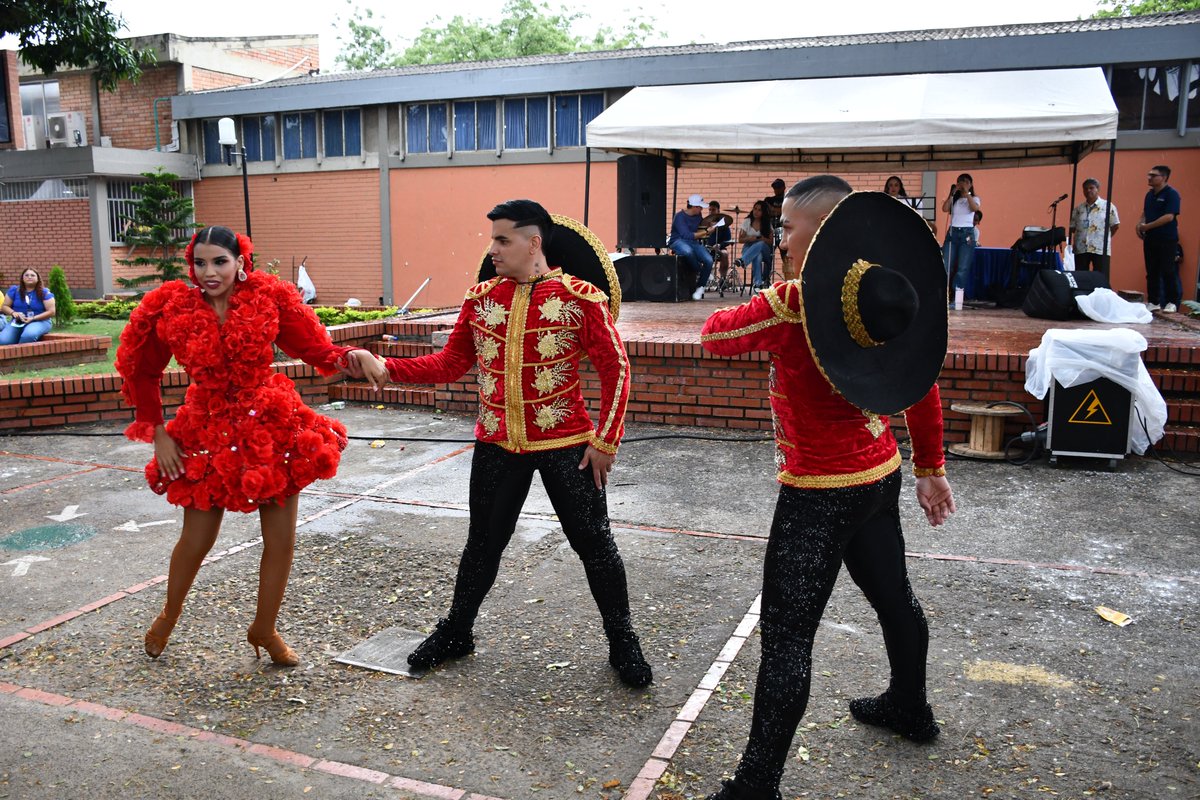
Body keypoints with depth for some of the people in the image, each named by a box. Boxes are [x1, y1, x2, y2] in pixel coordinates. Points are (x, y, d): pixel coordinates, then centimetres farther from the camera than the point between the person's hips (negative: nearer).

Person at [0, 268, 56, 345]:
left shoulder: (44, 293, 0)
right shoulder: (14, 290, 9)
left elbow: (51, 312, -6)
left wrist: (33, 318, -18)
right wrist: (14, 313, -13)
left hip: (40, 321, -3)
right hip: (17, 322, 3)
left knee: (28, 335, -39)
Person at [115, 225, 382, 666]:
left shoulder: (269, 297, -9)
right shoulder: (169, 308, -7)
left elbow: (314, 347, -5)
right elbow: (140, 372, 6)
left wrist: (349, 356, -26)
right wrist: (157, 432, 4)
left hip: (271, 425, 0)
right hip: (209, 431, 0)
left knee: (281, 538, 4)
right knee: (197, 538, 10)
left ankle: (264, 628, 28)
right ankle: (168, 618, 41)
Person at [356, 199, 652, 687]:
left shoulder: (581, 298, -10)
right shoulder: (481, 298, 3)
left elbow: (615, 370, -8)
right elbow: (449, 364, 5)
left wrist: (606, 441, -10)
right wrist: (386, 368, -7)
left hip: (566, 445, -3)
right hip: (497, 445, 4)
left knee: (593, 542, 6)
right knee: (483, 543, 16)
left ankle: (622, 641, 25)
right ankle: (456, 632, 37)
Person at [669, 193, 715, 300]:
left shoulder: (698, 215, 9)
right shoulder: (680, 216, -13)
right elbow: (686, 235, -25)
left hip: (693, 242, 6)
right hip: (678, 241, -6)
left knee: (709, 260, -22)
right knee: (688, 251, -44)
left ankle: (700, 287, -7)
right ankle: (699, 272, -13)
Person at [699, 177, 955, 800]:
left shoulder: (793, 303, -21)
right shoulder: (886, 293, 2)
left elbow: (714, 334, -9)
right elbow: (923, 384, 8)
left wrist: (770, 307, 9)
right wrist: (931, 468, 17)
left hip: (819, 494, -9)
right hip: (880, 475, 9)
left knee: (786, 636, -3)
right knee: (893, 595, 27)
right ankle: (910, 707, 51)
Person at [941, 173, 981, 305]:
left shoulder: (974, 199, 10)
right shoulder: (953, 199, 14)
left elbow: (975, 208, -13)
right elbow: (945, 209, -5)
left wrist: (966, 193, -13)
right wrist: (952, 193, -8)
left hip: (967, 233, -2)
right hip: (952, 232, 2)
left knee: (963, 268, -7)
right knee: (946, 266, -7)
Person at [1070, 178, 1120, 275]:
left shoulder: (1108, 206, 2)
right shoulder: (1078, 208, 12)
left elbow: (1115, 225, 4)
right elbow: (1072, 228, 14)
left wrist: (1104, 238, 5)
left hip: (1101, 249, -3)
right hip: (1081, 249, 3)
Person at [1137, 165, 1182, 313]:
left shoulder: (1171, 194, -9)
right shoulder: (1150, 194, 13)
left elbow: (1169, 217, -17)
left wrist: (1147, 226, -14)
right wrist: (1140, 224, 3)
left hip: (1166, 240, -7)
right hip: (1150, 239, 7)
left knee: (1168, 272, -3)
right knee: (1152, 272, 8)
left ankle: (1172, 302, 4)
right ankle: (1153, 302, 14)